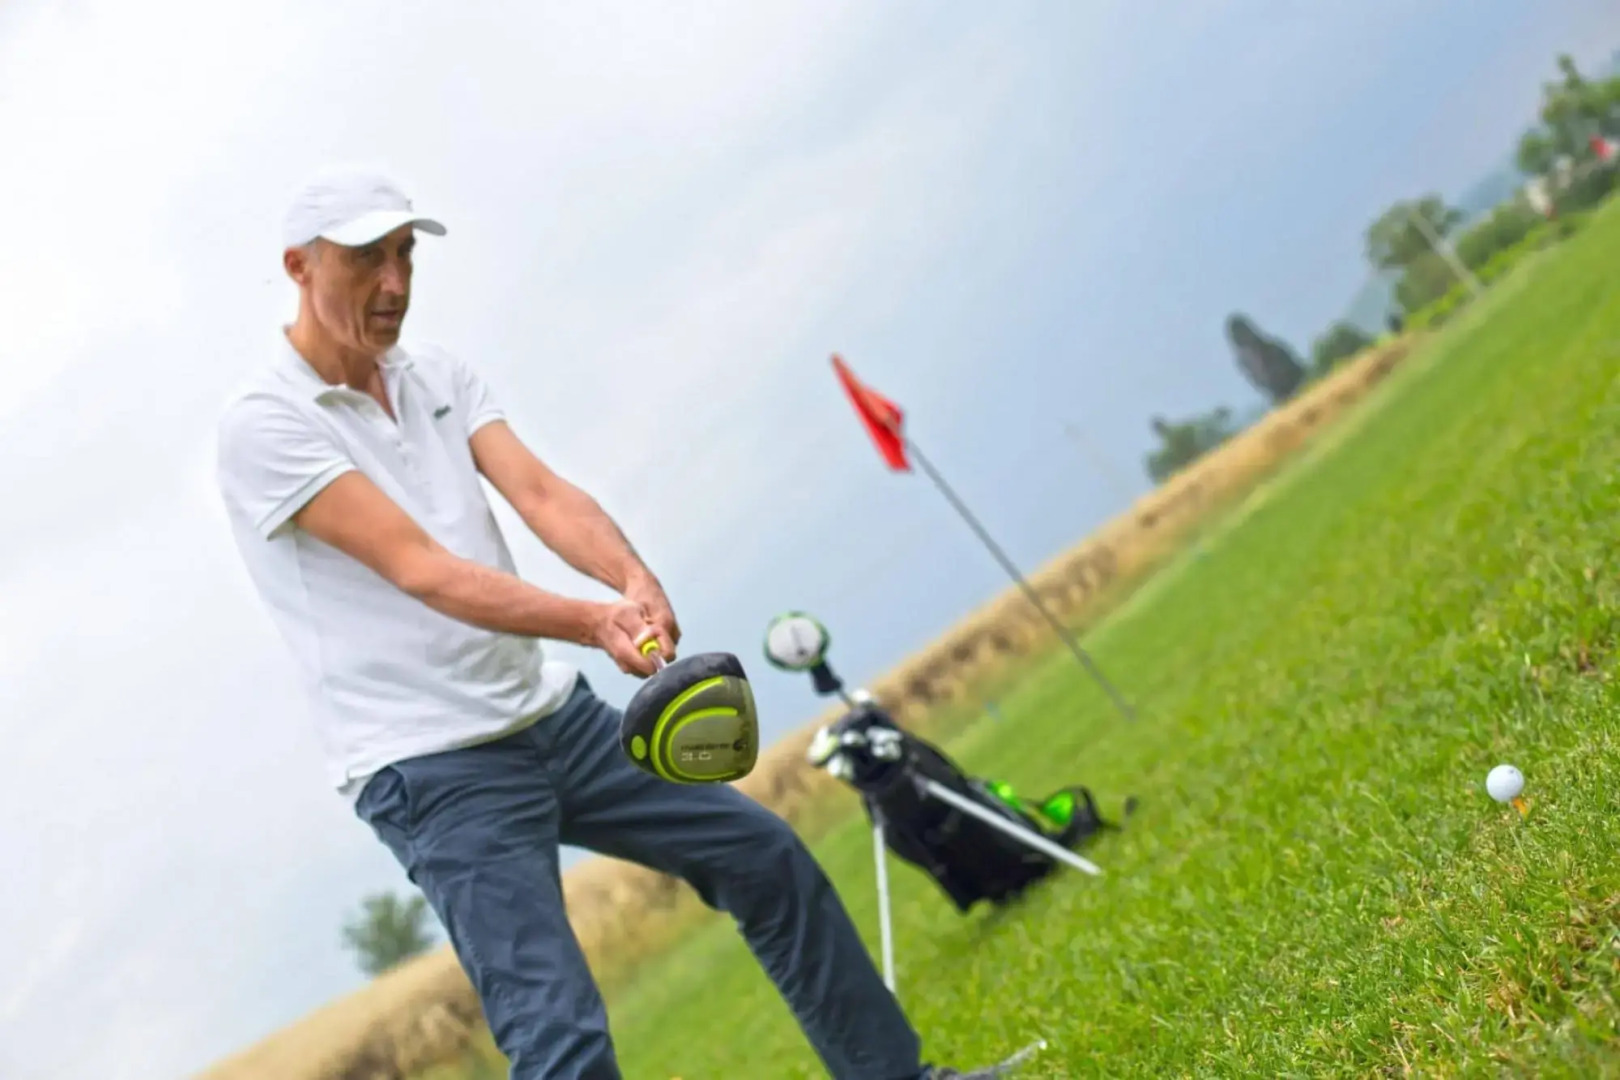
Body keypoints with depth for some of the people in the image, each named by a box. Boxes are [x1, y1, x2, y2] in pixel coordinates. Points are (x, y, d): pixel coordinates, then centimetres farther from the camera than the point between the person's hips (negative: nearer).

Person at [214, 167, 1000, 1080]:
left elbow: (540, 492, -8)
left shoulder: (440, 376, 8)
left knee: (767, 855, 13)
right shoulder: (263, 423, -13)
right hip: (434, 771, -7)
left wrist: (634, 577, -28)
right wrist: (595, 623, -33)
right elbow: (418, 568, -22)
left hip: (558, 715, 7)